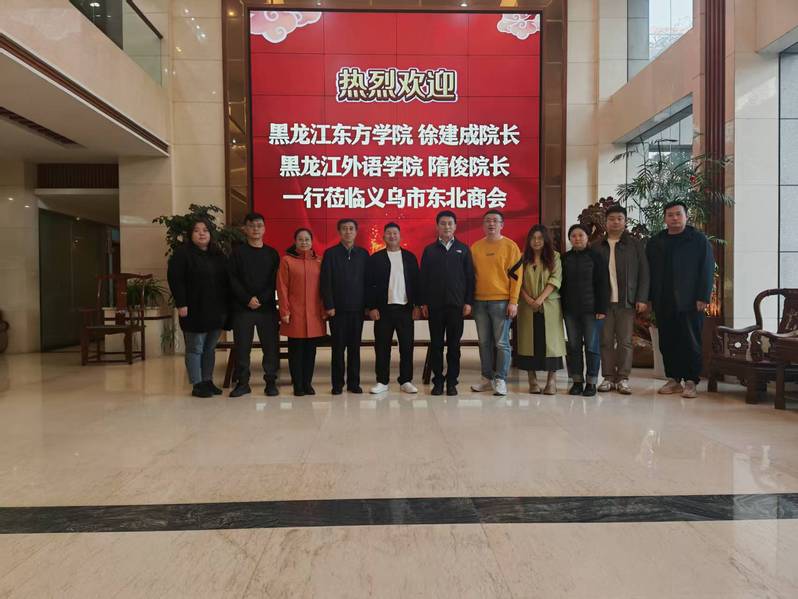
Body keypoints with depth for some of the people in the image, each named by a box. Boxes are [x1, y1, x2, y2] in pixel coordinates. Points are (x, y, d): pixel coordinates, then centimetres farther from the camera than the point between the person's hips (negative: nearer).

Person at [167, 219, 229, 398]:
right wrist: (181, 304, -17)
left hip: (216, 311, 6)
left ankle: (208, 381, 22)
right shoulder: (182, 253, -4)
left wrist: (226, 305, 10)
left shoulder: (218, 255, 14)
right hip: (195, 311, -6)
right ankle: (197, 385, 8)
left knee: (210, 348, 12)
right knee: (195, 349, 1)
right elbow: (175, 279, -11)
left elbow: (226, 280, 17)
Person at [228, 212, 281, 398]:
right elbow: (233, 279, -1)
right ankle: (242, 382, 12)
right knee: (242, 346, 1)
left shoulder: (272, 253, 9)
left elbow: (275, 281, 2)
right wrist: (248, 299, -12)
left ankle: (271, 381, 11)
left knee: (271, 346, 0)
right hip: (242, 308, -1)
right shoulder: (238, 252, 6)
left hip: (267, 307, 1)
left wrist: (261, 299, -10)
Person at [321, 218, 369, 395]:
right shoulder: (331, 253, 3)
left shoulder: (363, 254, 9)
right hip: (338, 308, -2)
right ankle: (337, 384, 11)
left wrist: (367, 305, 1)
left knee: (355, 347, 6)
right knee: (338, 347, 3)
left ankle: (353, 382, 14)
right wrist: (329, 305, -9)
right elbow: (326, 282, -3)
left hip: (357, 308, 2)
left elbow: (367, 281, 7)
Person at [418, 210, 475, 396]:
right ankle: (437, 381, 12)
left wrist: (468, 302, -2)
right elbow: (423, 278, 6)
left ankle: (452, 381, 11)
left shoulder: (463, 249, 8)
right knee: (436, 344, 4)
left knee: (454, 344, 4)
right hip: (435, 304, 0)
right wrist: (423, 303, 0)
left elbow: (469, 277, 5)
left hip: (456, 304, 0)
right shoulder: (429, 250, 8)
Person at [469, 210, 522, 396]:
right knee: (484, 342, 8)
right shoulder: (475, 247, 10)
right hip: (480, 301, 4)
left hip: (501, 301, -4)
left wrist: (513, 301, -9)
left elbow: (516, 275, -3)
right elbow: (471, 274, 12)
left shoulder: (510, 246, 0)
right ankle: (487, 378, 18)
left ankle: (500, 380, 6)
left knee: (501, 343, -2)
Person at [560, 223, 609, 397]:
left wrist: (602, 309, -10)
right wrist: (561, 307, 3)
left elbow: (603, 284, -3)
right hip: (570, 309, 3)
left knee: (592, 346, 0)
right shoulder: (565, 258, 9)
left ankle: (591, 382, 7)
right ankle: (577, 381, 13)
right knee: (573, 346, 5)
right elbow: (561, 284, 11)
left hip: (591, 309, -3)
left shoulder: (596, 257, 1)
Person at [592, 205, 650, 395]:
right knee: (606, 341, 3)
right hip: (603, 301, 1)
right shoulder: (597, 246, 10)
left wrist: (642, 298, -5)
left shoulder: (635, 245, 6)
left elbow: (643, 272, 3)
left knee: (625, 341, 1)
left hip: (626, 301, -1)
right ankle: (609, 377, 10)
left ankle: (623, 378, 8)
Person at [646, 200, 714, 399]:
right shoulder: (655, 242, 13)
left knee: (691, 343, -1)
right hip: (663, 302, 4)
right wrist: (649, 298, 6)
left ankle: (690, 381, 6)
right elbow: (649, 271, 13)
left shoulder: (699, 239, 2)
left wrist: (703, 297, -11)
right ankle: (673, 379, 15)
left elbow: (707, 269, -3)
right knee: (667, 343, 6)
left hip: (689, 302, -4)